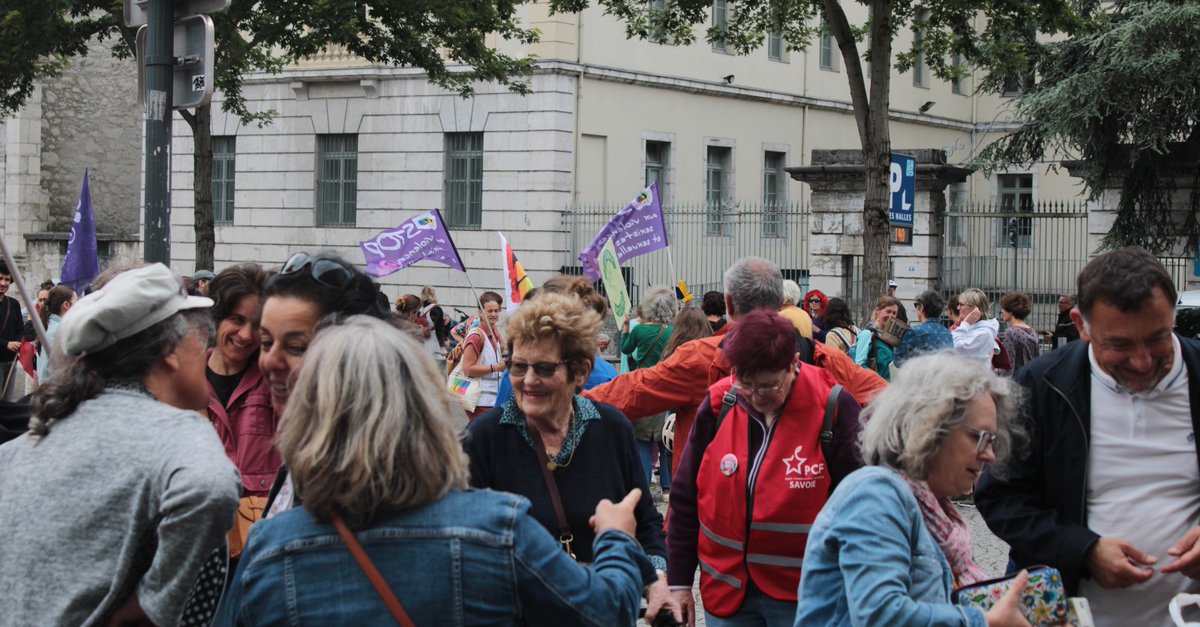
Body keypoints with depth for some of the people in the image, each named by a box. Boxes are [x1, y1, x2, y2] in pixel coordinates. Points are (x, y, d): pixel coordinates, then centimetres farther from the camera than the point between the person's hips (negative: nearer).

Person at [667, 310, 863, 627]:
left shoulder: (834, 410, -10)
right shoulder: (718, 405, -1)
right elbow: (686, 499, 7)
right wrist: (679, 582, 8)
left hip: (802, 597, -3)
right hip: (726, 590, 3)